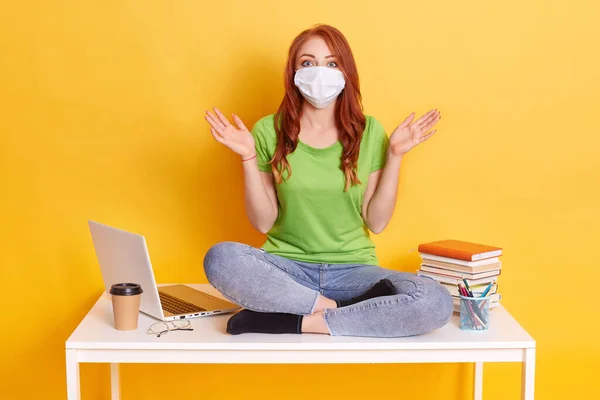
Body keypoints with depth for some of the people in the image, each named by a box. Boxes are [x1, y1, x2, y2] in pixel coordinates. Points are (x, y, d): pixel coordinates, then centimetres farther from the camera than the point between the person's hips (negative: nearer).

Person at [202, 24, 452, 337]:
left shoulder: (369, 132, 2)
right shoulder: (269, 131, 0)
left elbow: (376, 222, 0)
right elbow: (263, 223, -1)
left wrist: (395, 155, -6)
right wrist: (249, 158, -11)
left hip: (352, 269, 1)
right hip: (286, 267, -1)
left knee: (436, 302, -29)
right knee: (220, 258, -33)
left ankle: (293, 321, -21)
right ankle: (334, 308, -19)